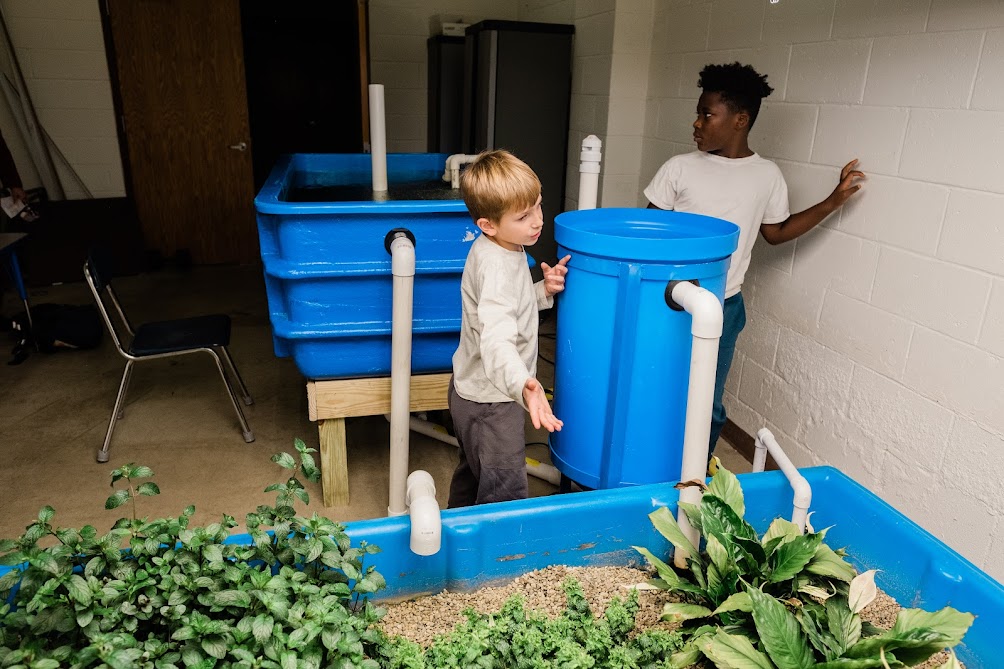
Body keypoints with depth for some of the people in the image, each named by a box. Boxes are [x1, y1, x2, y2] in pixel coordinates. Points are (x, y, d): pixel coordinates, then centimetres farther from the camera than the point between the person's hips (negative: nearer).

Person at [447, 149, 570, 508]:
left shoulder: (502, 249, 0)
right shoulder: (496, 268, -30)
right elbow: (496, 339, -45)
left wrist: (543, 291, -3)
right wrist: (523, 385, -62)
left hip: (474, 392, 10)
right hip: (490, 401, -10)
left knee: (473, 472, 29)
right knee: (505, 492, 2)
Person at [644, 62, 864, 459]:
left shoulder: (766, 176, 1)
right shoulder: (679, 168, -4)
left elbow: (776, 232, 14)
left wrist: (834, 201, 7)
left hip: (723, 308, 1)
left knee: (707, 405, 10)